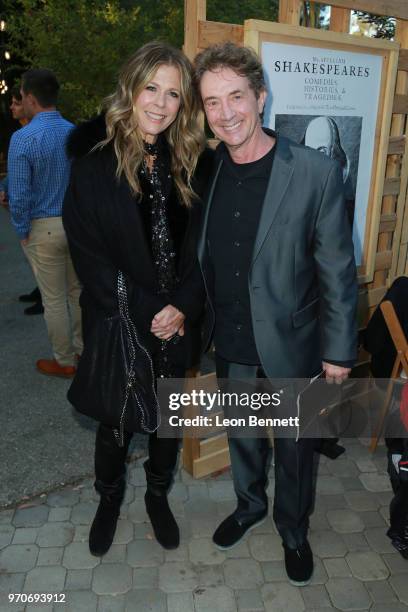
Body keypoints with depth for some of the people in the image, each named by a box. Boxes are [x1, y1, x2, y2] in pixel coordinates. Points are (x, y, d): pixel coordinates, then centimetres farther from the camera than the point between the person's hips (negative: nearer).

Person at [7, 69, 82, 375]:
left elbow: (19, 195, -17)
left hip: (43, 228, -5)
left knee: (54, 298, 6)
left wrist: (22, 232, -3)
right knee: (78, 290, 17)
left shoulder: (23, 138, -16)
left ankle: (65, 362, 20)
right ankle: (83, 349, 31)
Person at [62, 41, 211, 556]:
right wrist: (144, 318, -14)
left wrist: (184, 307, -14)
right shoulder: (95, 165, -10)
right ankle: (109, 498, 45)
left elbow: (203, 247, -1)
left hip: (175, 324, 3)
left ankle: (157, 494, 46)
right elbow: (89, 255, -12)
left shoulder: (193, 164, -1)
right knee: (115, 423, 16)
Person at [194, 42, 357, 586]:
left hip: (292, 346, -3)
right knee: (242, 436, 24)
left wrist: (339, 350, -9)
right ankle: (249, 505, 53)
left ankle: (294, 532, 46)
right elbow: (199, 258, 5)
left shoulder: (316, 173, -16)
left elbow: (338, 270, -12)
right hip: (230, 346, 4)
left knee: (294, 448, 18)